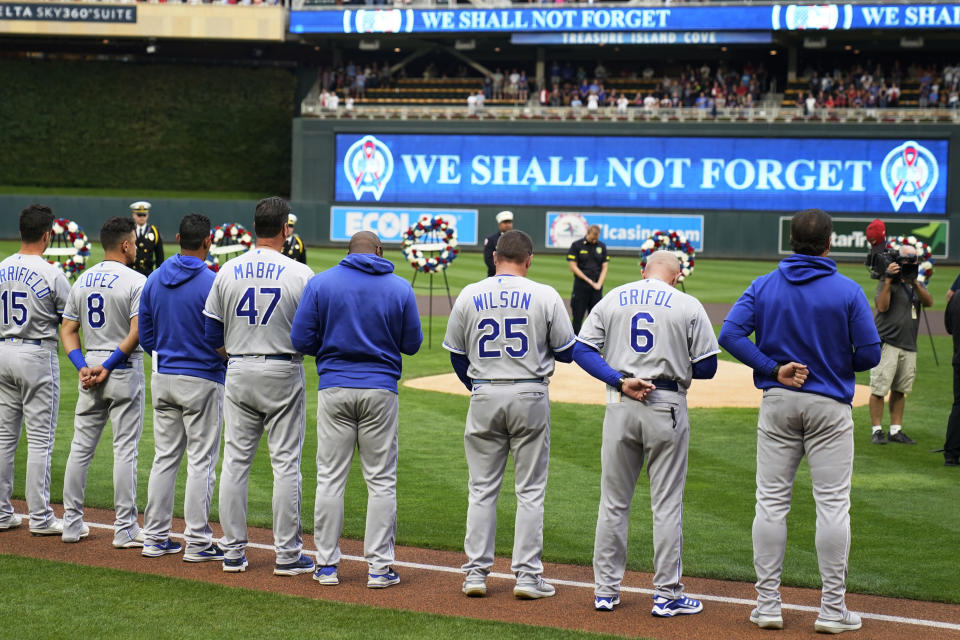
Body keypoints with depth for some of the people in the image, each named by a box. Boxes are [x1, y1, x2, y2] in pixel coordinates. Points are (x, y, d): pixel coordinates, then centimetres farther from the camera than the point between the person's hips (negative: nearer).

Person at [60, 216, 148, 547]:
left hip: (90, 368, 6)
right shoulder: (136, 281, -9)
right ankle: (125, 529, 0)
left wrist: (83, 366, -2)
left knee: (81, 447, 11)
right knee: (125, 449, -2)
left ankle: (72, 522, 14)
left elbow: (68, 329, 7)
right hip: (125, 371, -6)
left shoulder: (82, 281, 9)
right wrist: (108, 366, -15)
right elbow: (137, 331, -19)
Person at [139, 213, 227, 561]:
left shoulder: (153, 281, 3)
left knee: (164, 457, 12)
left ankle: (155, 537, 15)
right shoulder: (212, 283, -15)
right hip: (204, 379, -6)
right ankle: (197, 542, 2)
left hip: (163, 378, 6)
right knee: (201, 461, 0)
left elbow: (145, 337, 8)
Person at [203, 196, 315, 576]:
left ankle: (233, 551, 11)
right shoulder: (300, 274, -9)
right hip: (283, 374, -3)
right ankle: (287, 554, 4)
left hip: (239, 373, 3)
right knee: (285, 463, 2)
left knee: (235, 461, 8)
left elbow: (211, 335, 4)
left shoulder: (228, 271, 1)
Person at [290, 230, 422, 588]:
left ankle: (327, 564, 8)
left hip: (334, 389, 0)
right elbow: (412, 344, 5)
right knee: (381, 480, 5)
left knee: (330, 477, 6)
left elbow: (300, 340, -3)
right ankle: (379, 567, 5)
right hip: (381, 389, 0)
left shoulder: (320, 283, -2)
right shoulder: (400, 288, 0)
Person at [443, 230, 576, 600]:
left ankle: (476, 572, 8)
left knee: (482, 487, 9)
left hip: (484, 396, 2)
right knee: (530, 489, 5)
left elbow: (456, 355, 8)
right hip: (530, 396, -2)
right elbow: (566, 352, 0)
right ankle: (527, 575, 4)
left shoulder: (469, 296, 1)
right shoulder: (545, 297, -5)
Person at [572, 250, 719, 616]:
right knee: (667, 504, 3)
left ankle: (606, 590, 14)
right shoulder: (688, 306, 0)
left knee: (613, 501, 10)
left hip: (620, 406, 3)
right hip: (667, 406, -2)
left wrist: (620, 381, -8)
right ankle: (667, 595, 6)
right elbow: (707, 367, -2)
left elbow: (581, 350, 1)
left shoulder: (612, 299, 8)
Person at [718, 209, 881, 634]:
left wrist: (774, 368, -8)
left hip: (777, 404, 2)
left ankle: (767, 605, 8)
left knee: (771, 502, 7)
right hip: (830, 407, -2)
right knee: (832, 504, 2)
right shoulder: (848, 291, -6)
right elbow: (870, 353, -9)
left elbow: (730, 334, -10)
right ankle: (832, 609, 4)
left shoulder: (763, 287, 1)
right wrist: (838, 364, 11)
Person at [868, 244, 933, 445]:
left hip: (909, 345, 6)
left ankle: (896, 430, 17)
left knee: (900, 390, 11)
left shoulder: (917, 285, 16)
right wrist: (888, 281, -21)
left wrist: (914, 282, -14)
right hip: (887, 343, -6)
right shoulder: (888, 282, -3)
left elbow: (928, 301, -2)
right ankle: (877, 430, 0)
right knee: (879, 389, -7)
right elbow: (882, 306, -16)